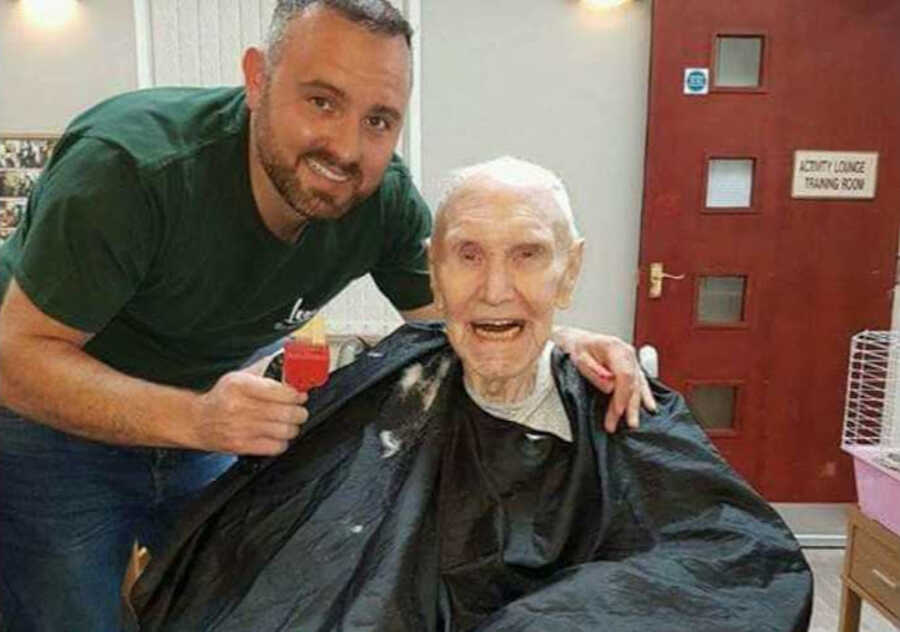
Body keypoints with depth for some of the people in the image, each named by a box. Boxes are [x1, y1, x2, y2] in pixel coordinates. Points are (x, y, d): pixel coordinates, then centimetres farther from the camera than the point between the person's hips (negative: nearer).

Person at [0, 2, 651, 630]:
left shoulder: (385, 200, -20)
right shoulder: (128, 165, -33)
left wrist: (561, 341, -29)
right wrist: (192, 418, -44)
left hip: (209, 427, 4)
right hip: (54, 421, -3)